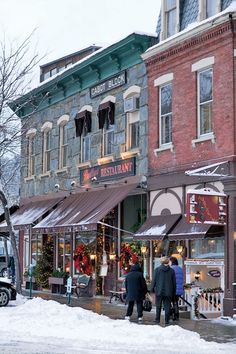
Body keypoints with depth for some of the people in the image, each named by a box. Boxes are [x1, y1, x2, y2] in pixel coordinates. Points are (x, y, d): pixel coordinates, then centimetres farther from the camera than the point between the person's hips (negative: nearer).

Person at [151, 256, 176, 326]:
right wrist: (173, 292, 13)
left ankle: (157, 320, 11)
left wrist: (152, 289, 9)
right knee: (167, 307, 4)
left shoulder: (157, 269, -3)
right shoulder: (172, 271, 2)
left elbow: (154, 280, -1)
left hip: (159, 291, -1)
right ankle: (167, 321, 2)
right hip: (168, 292, 1)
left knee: (158, 307, 9)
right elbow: (174, 282, 6)